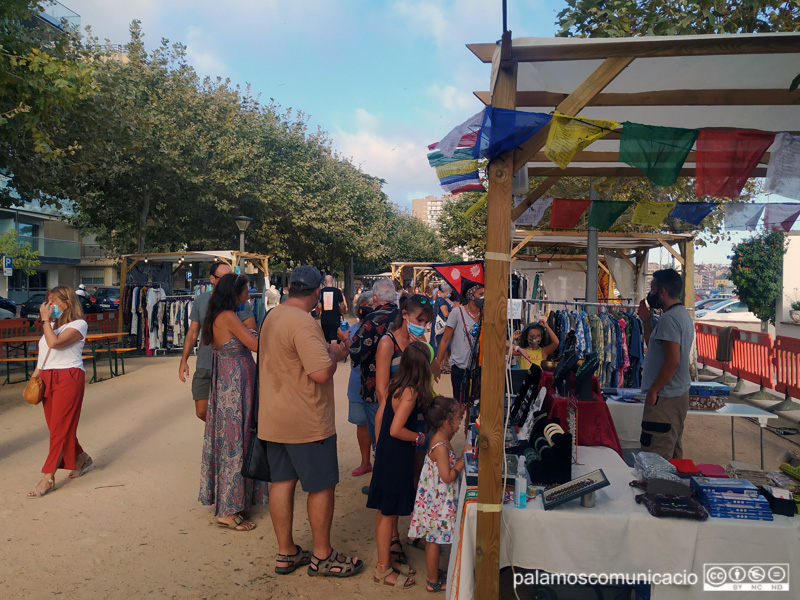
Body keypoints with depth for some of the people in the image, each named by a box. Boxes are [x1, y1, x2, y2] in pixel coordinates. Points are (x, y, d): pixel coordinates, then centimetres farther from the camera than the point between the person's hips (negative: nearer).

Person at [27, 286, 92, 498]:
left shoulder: (78, 324, -7)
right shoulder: (53, 326, 19)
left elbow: (54, 343, -22)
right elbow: (44, 354, 21)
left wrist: (45, 319, -12)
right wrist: (34, 378, 12)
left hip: (68, 378, -8)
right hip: (47, 379, 8)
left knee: (60, 427, -7)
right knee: (56, 426, 10)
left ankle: (48, 477, -5)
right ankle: (81, 459, 28)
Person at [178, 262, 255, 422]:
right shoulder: (200, 300, 7)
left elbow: (251, 330, -8)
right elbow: (192, 333, 11)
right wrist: (184, 360, 6)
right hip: (204, 366, 4)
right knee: (201, 412, 8)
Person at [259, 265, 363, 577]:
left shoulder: (272, 316, 8)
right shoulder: (303, 323, -23)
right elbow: (322, 372, -28)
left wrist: (326, 347, 17)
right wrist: (335, 353, -9)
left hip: (273, 419, 9)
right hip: (306, 422, -9)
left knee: (282, 482, 15)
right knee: (322, 486, 6)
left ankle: (286, 553, 27)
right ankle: (322, 556, 19)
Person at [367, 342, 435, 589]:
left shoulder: (398, 386, 3)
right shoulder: (410, 392, -23)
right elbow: (396, 430, -28)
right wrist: (419, 437, -13)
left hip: (388, 455, 9)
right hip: (395, 460, -9)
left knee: (388, 512, 19)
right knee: (388, 513, 4)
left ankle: (386, 559, 34)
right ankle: (383, 570, 18)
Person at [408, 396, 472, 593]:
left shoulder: (441, 439, 3)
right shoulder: (441, 447, -26)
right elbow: (447, 476, -26)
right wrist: (463, 460, -18)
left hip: (435, 500, 9)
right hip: (437, 502, -9)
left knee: (433, 539, 21)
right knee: (434, 540, 6)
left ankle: (434, 572, 36)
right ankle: (433, 582, 20)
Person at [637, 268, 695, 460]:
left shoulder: (669, 319, -19)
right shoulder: (683, 314, 15)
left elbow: (673, 361, -25)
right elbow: (654, 347, 20)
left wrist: (653, 390, -19)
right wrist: (647, 321, 12)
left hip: (665, 399, -11)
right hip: (680, 394, 11)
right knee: (673, 454, 18)